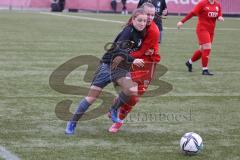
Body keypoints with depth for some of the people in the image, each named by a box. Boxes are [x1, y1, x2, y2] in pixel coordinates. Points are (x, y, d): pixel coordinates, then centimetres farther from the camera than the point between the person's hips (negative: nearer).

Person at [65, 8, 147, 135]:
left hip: (121, 70, 6)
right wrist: (133, 60, -35)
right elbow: (119, 49, -29)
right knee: (92, 97, -6)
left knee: (133, 91, -23)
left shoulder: (140, 34, 6)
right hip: (108, 66, -5)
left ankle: (114, 110, 3)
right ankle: (72, 123, 8)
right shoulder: (128, 31, -16)